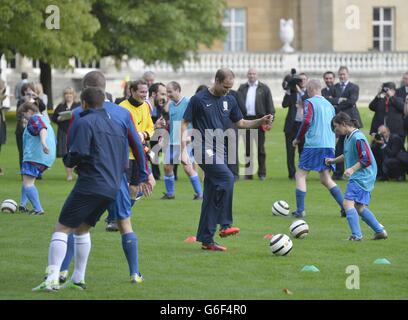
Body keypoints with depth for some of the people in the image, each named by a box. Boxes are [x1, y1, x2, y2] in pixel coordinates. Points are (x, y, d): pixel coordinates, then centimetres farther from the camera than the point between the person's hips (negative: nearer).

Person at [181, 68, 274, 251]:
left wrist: (260, 122, 5)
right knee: (227, 177, -27)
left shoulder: (229, 100, 12)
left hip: (219, 152, 7)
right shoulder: (199, 99, -6)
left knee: (211, 196, 6)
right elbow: (185, 124, -3)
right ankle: (225, 225, -24)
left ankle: (206, 239, 10)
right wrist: (183, 150, -10)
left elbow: (240, 123, 21)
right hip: (205, 150, -7)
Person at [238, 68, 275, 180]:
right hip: (245, 120, 3)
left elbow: (269, 105, 2)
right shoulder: (242, 88, 12)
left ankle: (262, 173, 4)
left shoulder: (264, 88, 4)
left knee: (260, 148, 0)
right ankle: (248, 172, 9)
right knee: (247, 148, 5)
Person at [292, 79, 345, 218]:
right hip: (329, 146, 6)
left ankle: (300, 210, -5)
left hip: (313, 144, -6)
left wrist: (298, 138, -5)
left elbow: (307, 121, -17)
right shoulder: (329, 104, 17)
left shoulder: (310, 102, -4)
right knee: (325, 179, 13)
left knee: (300, 175, 2)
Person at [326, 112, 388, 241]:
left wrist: (352, 169, -29)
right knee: (359, 207, 15)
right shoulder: (348, 137, 12)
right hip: (357, 177, 10)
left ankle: (356, 235, -23)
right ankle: (380, 231, 21)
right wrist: (334, 160, 21)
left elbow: (367, 160, -20)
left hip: (362, 176, -10)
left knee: (348, 203, -18)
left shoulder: (358, 138, -18)